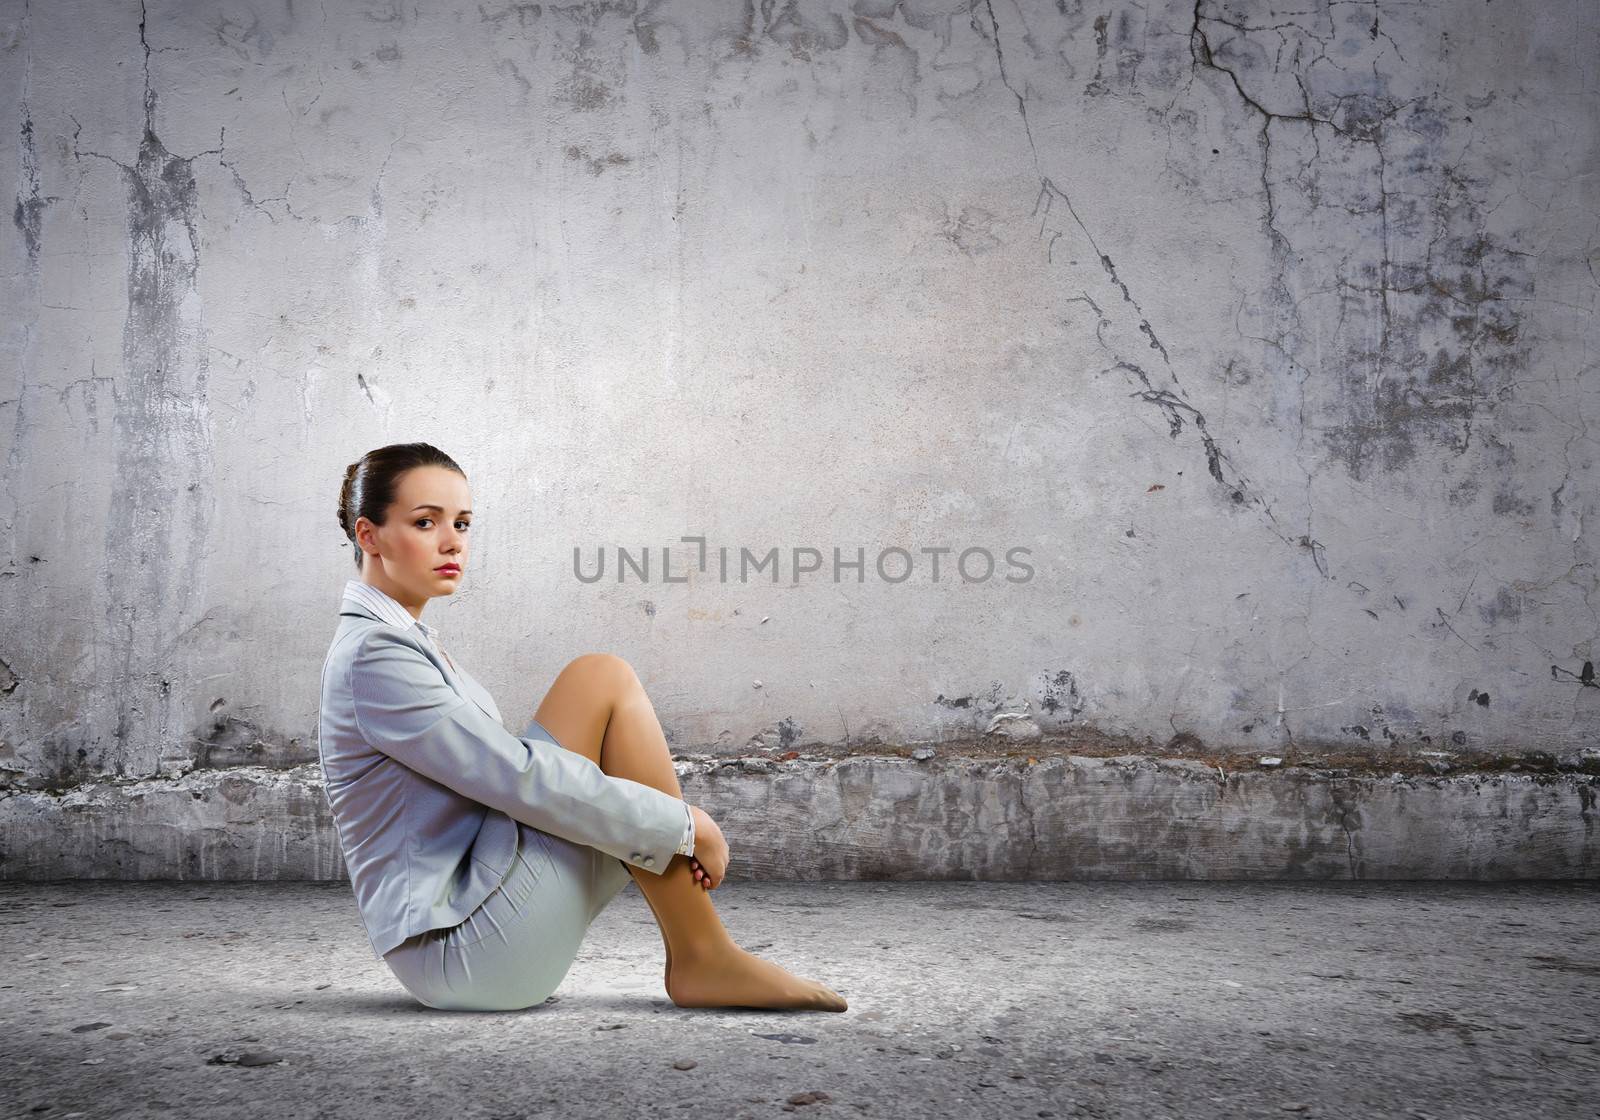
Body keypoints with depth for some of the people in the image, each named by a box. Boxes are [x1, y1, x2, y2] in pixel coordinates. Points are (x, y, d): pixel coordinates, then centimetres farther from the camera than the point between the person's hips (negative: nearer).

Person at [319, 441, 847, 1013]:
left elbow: (496, 774, 19)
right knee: (602, 679, -15)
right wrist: (684, 825, -14)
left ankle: (697, 960, 1)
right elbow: (519, 777, -20)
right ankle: (703, 957, -12)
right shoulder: (372, 655, -13)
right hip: (470, 946, -10)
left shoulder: (409, 643, 17)